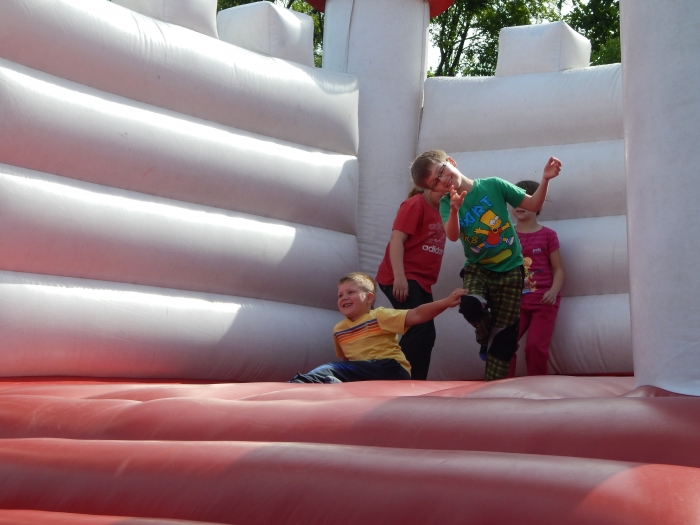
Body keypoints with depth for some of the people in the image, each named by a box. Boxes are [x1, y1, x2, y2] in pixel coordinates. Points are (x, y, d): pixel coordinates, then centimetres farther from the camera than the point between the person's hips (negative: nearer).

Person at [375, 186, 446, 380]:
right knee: (420, 328, -19)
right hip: (403, 279, -10)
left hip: (422, 282, 10)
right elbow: (396, 239, -19)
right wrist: (399, 277, -26)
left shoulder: (437, 211, 15)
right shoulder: (415, 204, -10)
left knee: (426, 334, 8)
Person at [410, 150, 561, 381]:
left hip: (510, 270, 0)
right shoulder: (446, 203, -6)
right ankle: (486, 338, 2)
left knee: (505, 335, 0)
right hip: (478, 269, 0)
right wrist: (454, 210, -46)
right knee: (471, 306, -31)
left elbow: (534, 204, -1)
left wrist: (545, 179, -18)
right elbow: (453, 236, -26)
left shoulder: (493, 185, -7)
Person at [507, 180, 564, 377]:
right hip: (516, 301, 3)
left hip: (543, 302, -3)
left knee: (535, 346, -9)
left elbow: (558, 269, 0)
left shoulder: (547, 235, 1)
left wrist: (554, 291, -18)